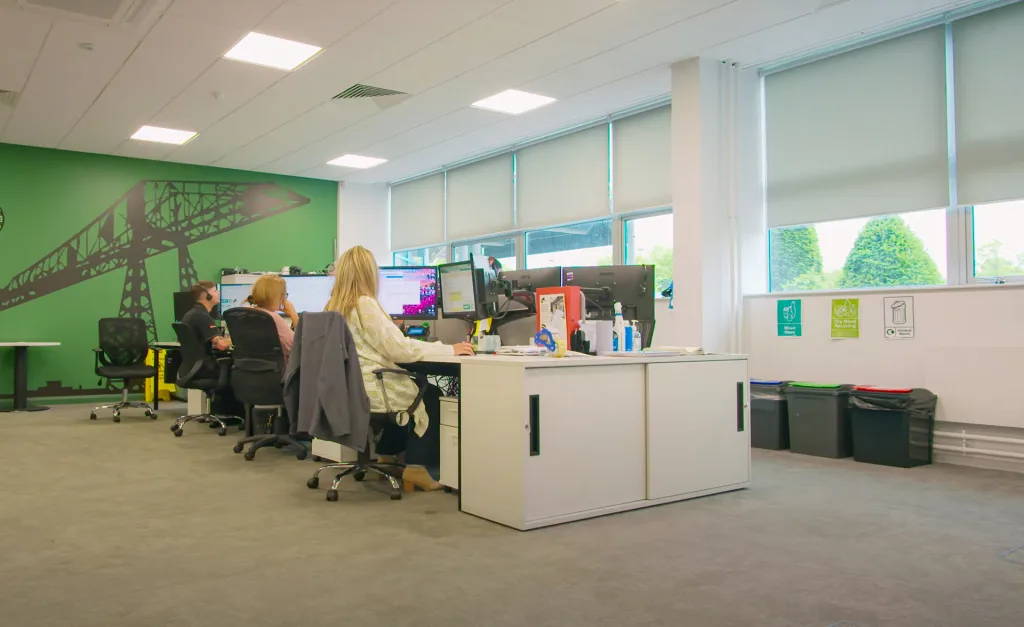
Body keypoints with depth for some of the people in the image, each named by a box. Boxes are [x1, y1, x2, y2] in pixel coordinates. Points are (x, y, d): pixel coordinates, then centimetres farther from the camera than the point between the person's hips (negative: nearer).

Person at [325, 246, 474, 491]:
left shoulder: (334, 305, 8)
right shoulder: (365, 304, -19)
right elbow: (399, 348, -19)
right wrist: (448, 349, -12)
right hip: (367, 391, -9)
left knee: (413, 388, 30)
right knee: (432, 396, 11)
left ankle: (388, 455, 33)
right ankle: (416, 466, 9)